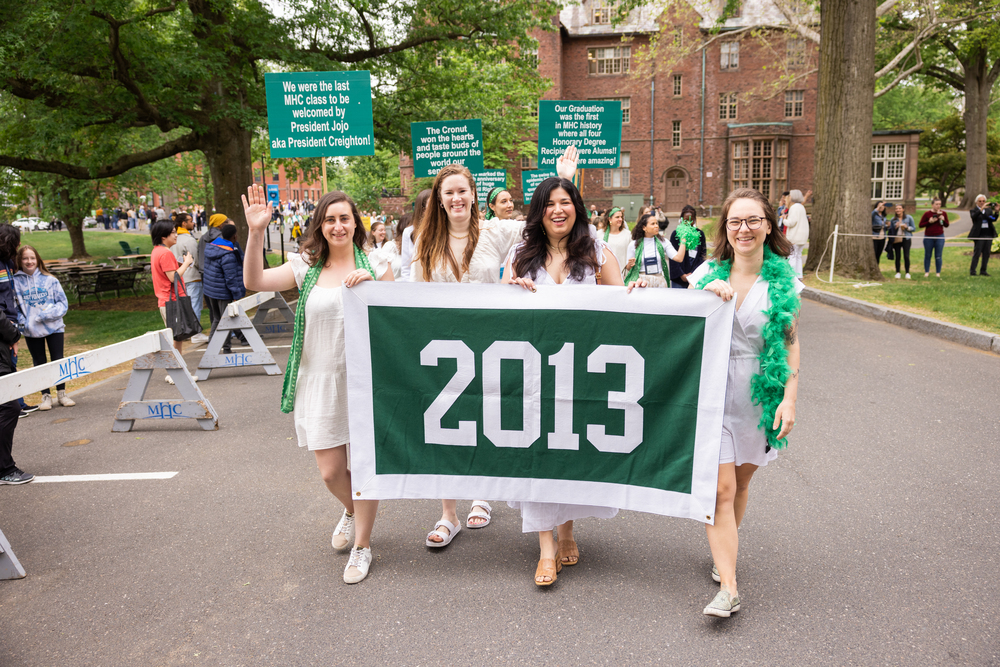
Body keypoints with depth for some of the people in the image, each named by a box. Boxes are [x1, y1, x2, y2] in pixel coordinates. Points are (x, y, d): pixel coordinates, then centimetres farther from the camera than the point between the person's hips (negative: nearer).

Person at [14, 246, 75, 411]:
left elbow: (63, 303, 0)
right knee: (40, 364, 9)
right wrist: (21, 322, -11)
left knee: (58, 361, 5)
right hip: (32, 330, 0)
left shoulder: (49, 279, -1)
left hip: (54, 327, 0)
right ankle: (46, 396, 19)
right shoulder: (15, 281, -1)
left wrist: (50, 313, -16)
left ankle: (61, 394, 19)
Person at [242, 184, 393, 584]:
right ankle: (352, 510, 42)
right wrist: (256, 232, -21)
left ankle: (362, 545, 26)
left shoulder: (375, 265, 0)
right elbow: (254, 282, -10)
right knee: (330, 471, 7)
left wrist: (372, 283, -15)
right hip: (320, 381, 2)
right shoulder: (307, 267, 2)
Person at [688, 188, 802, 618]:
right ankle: (728, 587, -2)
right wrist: (706, 295, -13)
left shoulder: (783, 280, 1)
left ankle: (723, 551, 38)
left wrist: (789, 397, -6)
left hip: (760, 392, 1)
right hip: (714, 390, -1)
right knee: (721, 489, -6)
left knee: (741, 480, 14)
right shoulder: (708, 274, 1)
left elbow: (791, 343, 2)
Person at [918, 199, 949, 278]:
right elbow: (921, 225, -3)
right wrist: (929, 222, -17)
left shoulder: (943, 213, 5)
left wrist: (943, 220, -9)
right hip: (928, 237, -1)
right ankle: (927, 272, 15)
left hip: (939, 237, 1)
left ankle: (938, 273, 6)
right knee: (927, 255, 5)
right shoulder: (927, 214, -2)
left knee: (938, 256, 0)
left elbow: (947, 225, 10)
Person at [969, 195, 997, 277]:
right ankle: (972, 271, 0)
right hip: (979, 234, -5)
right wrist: (982, 208, -33)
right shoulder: (973, 210, 0)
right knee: (977, 253, -6)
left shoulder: (989, 210, 11)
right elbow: (974, 216, -23)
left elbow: (993, 219, -2)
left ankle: (983, 271, 10)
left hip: (989, 234, 5)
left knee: (986, 253, 5)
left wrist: (996, 212, -20)